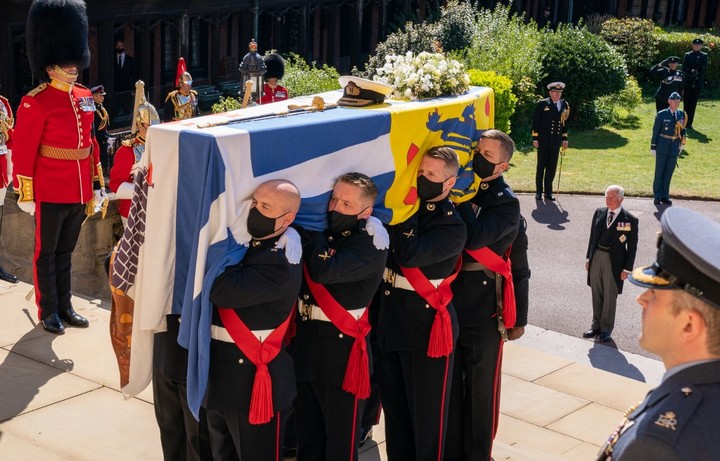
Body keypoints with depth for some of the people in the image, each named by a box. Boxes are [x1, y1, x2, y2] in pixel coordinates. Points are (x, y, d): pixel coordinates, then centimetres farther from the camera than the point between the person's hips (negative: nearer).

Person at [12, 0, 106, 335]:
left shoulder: (85, 98, 7)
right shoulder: (36, 102, -14)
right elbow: (23, 151, -13)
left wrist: (97, 184, 14)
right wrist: (25, 194, -13)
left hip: (79, 192, 6)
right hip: (51, 193, -6)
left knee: (65, 251, 17)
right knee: (46, 252, 8)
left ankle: (65, 306, 28)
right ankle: (48, 311, 19)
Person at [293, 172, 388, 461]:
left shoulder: (371, 242, -14)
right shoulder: (323, 229, 6)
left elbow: (323, 270, -28)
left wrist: (314, 230, -16)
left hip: (341, 344, -6)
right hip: (305, 337, 6)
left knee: (340, 433, 6)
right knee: (306, 428, 20)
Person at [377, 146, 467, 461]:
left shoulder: (452, 225, -14)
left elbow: (410, 255, -28)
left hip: (426, 326, -6)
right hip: (391, 318, 7)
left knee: (427, 408, 7)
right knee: (393, 402, 19)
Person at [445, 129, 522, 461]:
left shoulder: (506, 203, -9)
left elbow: (474, 238, -26)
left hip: (484, 305, -5)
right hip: (448, 299, 5)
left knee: (480, 384, 8)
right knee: (449, 380, 15)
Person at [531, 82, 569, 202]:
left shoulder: (564, 105, 8)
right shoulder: (542, 104, -4)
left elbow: (564, 123, 14)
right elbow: (535, 122, -4)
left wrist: (565, 139, 11)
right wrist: (535, 139, -8)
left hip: (556, 142, 3)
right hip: (543, 141, -3)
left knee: (552, 167, 6)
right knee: (541, 166, 5)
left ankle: (548, 192, 15)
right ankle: (539, 191, 13)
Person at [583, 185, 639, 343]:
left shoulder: (630, 220, -11)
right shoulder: (599, 213, 3)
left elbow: (632, 247, -7)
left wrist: (627, 269, -8)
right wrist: (588, 258, 10)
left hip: (614, 261, -4)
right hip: (596, 257, 4)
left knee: (610, 297, 7)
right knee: (597, 294, 15)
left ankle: (606, 329, 20)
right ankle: (596, 325, 29)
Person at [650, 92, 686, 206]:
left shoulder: (681, 114, 3)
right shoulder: (661, 115, -8)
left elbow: (682, 129, 14)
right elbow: (655, 131, -5)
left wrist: (682, 143, 9)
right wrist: (653, 147, -6)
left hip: (674, 148, 4)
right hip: (662, 147, -4)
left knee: (669, 173, 10)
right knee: (659, 172, 5)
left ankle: (665, 196, 20)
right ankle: (657, 196, 13)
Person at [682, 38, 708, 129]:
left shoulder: (704, 56, 4)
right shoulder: (687, 55, 4)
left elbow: (704, 69, -3)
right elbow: (684, 69, -1)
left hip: (698, 83, 0)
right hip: (687, 83, 0)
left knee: (693, 103, 0)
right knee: (686, 103, 6)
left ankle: (689, 123, 4)